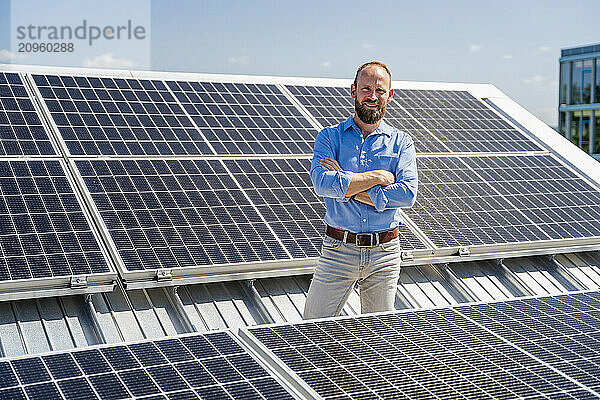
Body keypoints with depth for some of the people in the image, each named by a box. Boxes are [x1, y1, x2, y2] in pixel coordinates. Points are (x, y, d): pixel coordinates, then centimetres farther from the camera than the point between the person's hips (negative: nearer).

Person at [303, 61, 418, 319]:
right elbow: (322, 183, -17)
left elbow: (408, 194, -11)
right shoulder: (329, 137, 2)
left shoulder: (401, 143, 5)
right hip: (338, 250, -1)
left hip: (384, 253, 1)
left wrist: (348, 187, -14)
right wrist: (379, 177, -13)